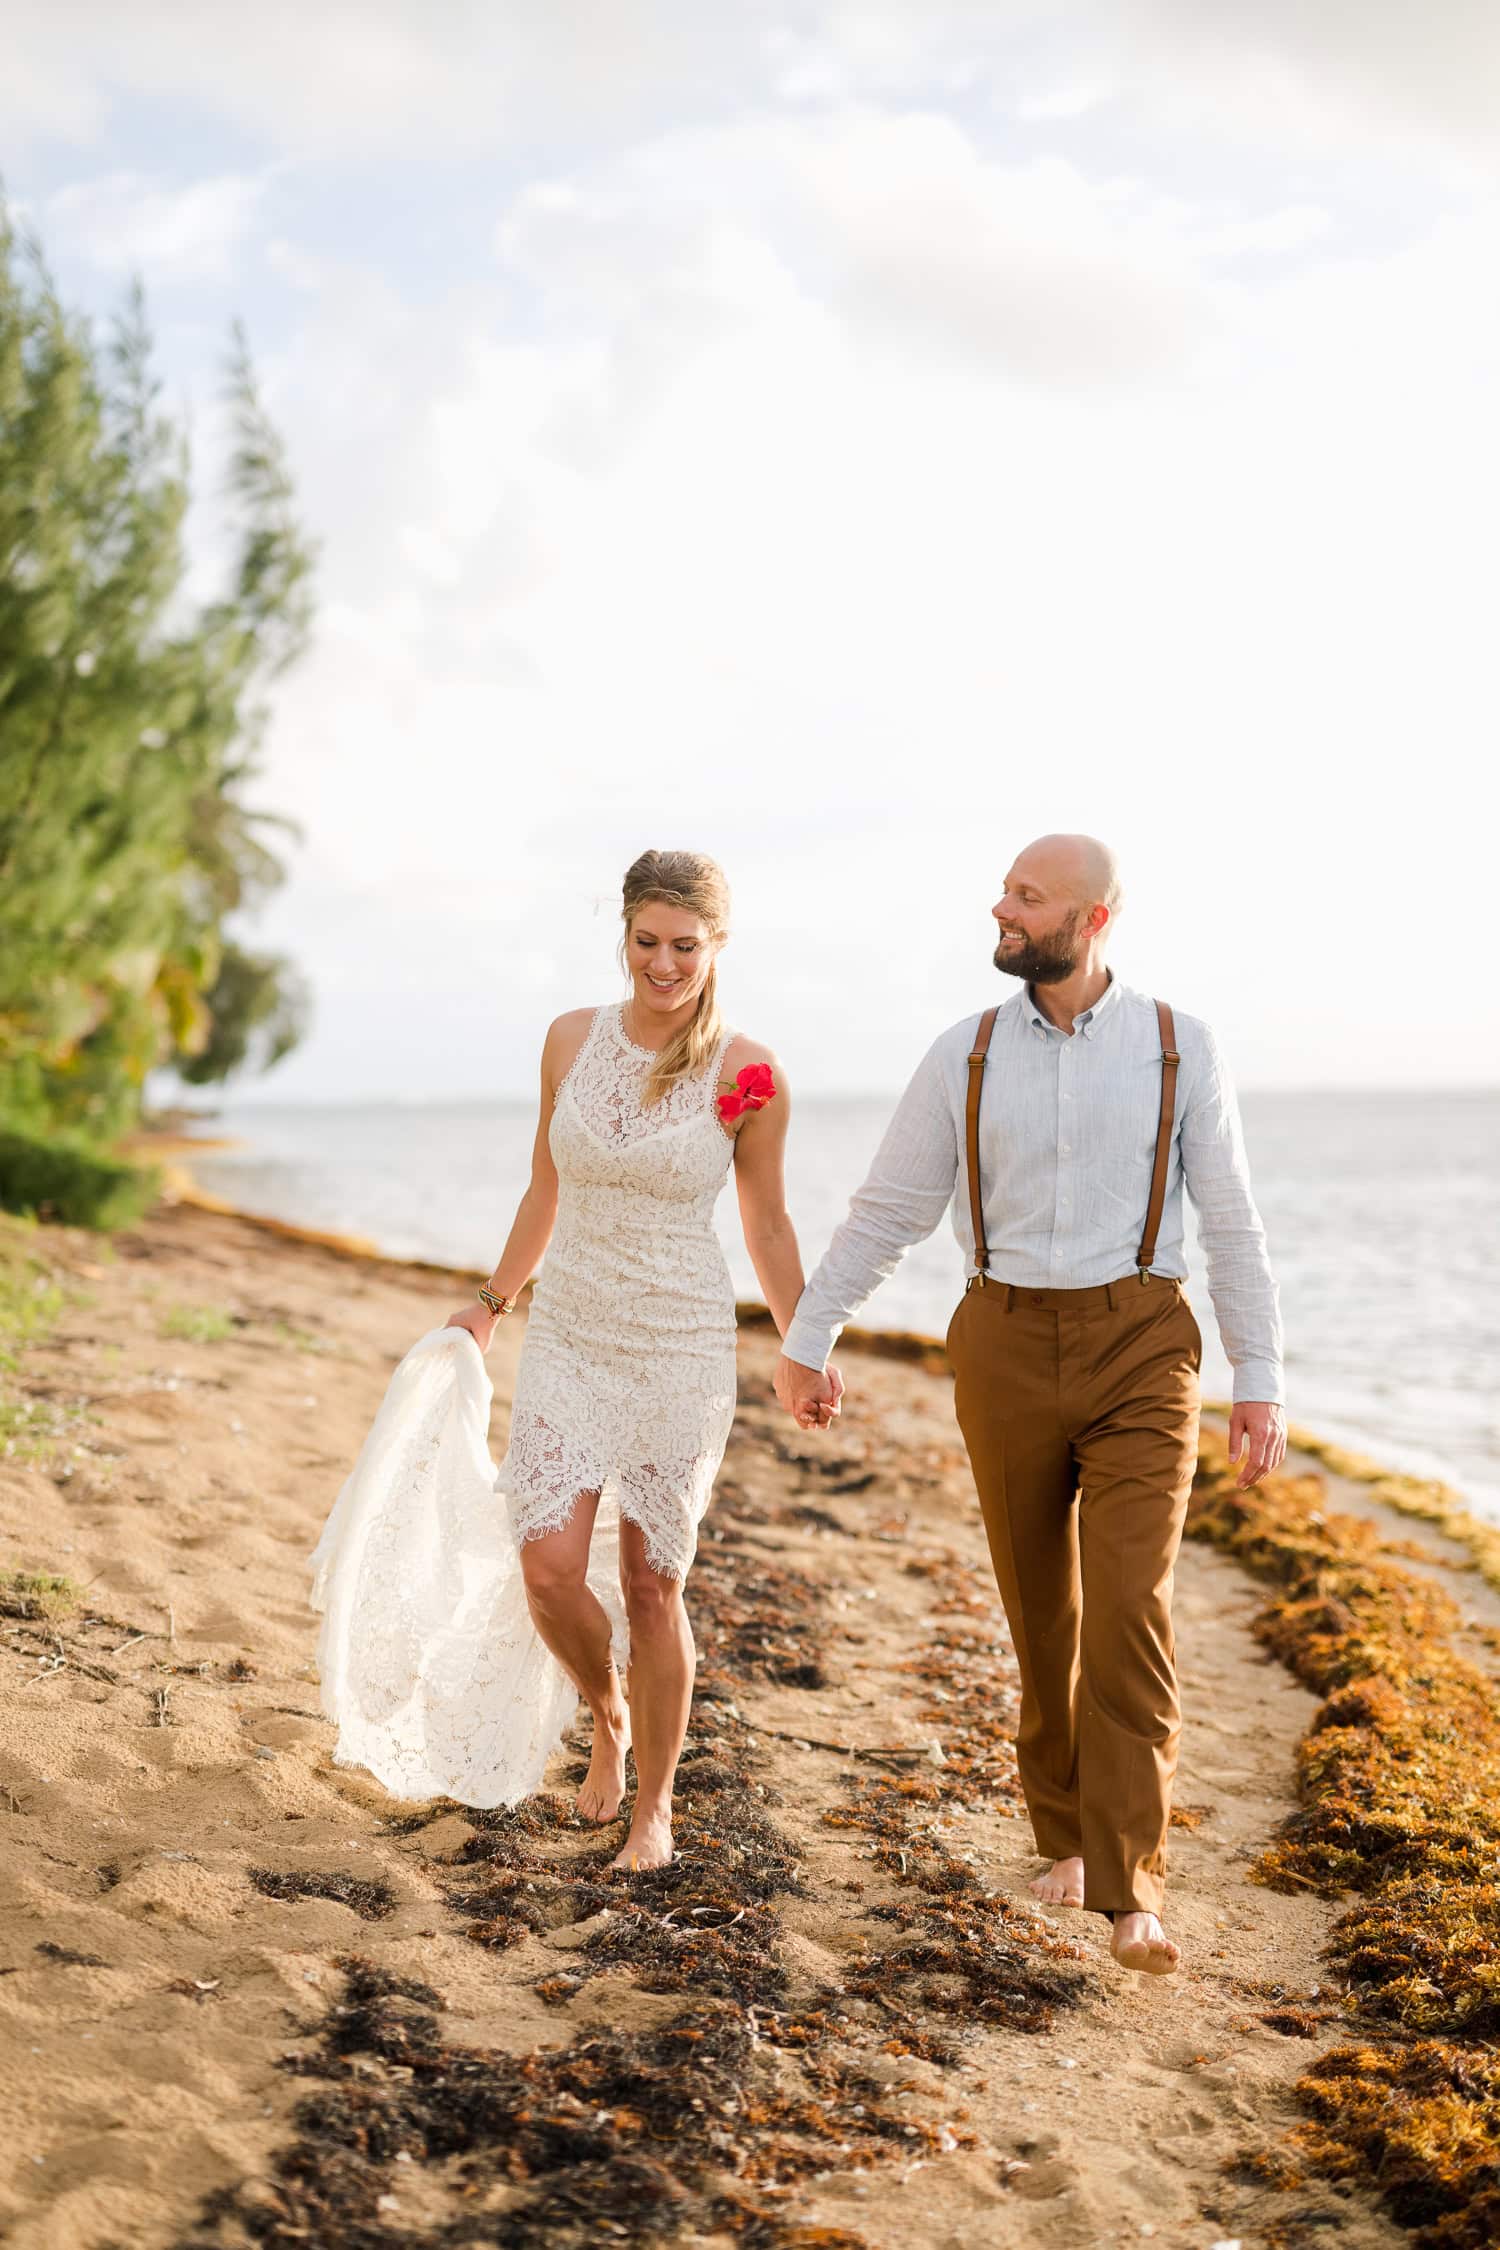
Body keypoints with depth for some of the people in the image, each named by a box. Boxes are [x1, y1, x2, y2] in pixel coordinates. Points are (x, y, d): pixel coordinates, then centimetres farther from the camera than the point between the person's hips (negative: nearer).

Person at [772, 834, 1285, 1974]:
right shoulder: (967, 1055, 2)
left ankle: (1130, 1891, -10)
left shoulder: (1181, 1048, -1)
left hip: (1140, 1349, -2)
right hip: (1007, 1349, 2)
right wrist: (805, 1340, 9)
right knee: (1042, 1613, 11)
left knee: (1130, 1610, -13)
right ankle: (1069, 1828, 32)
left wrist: (1262, 1386, -2)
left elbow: (1231, 1223, 1)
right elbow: (887, 1211, 8)